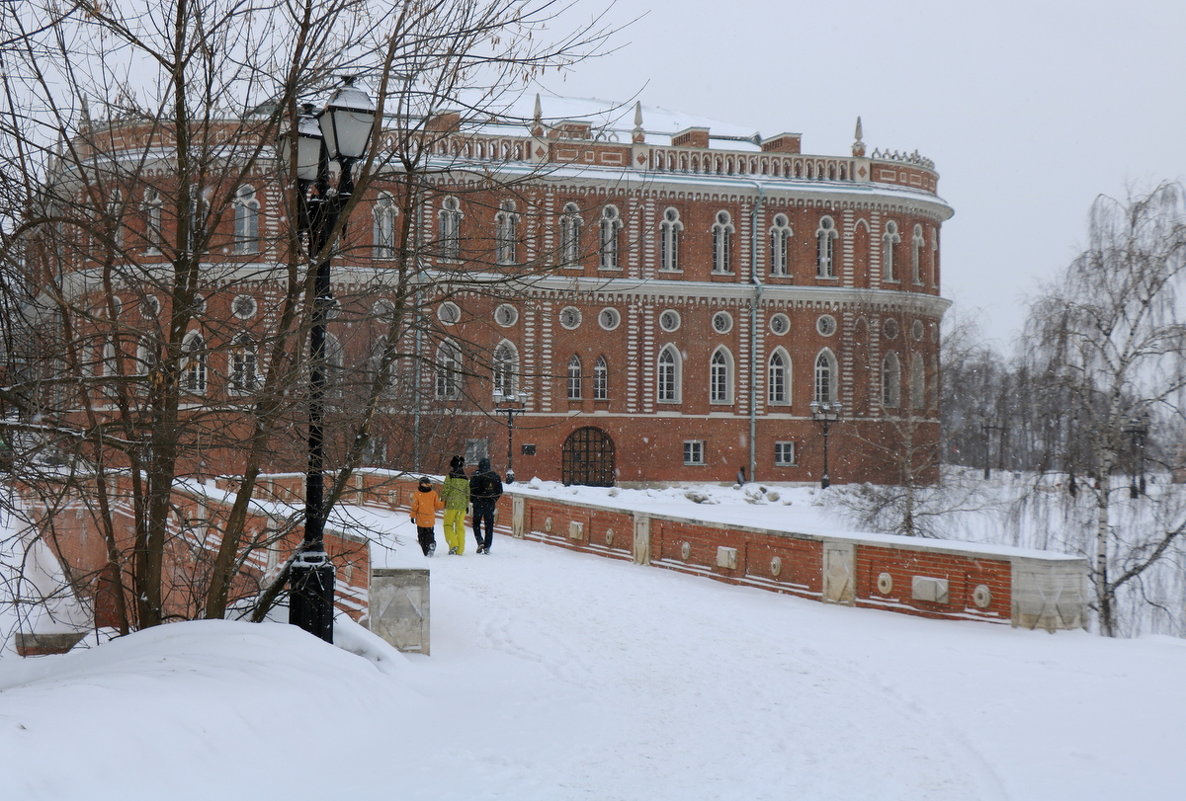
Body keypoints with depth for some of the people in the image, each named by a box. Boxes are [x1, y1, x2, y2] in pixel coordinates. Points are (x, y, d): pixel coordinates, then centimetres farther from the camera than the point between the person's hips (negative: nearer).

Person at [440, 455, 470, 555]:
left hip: (451, 504, -4)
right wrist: (467, 505, 19)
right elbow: (468, 493, 10)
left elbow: (445, 490, -7)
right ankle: (460, 550, 9)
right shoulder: (466, 478, 6)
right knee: (460, 527, 9)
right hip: (462, 505, 4)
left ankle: (453, 544, -8)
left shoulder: (449, 476, -8)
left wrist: (442, 501, 7)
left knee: (448, 525, 9)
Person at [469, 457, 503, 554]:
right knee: (489, 525, 9)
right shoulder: (495, 476, 4)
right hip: (490, 504, 3)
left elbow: (472, 490, -13)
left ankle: (480, 541, -9)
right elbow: (500, 492, 7)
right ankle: (487, 547, 7)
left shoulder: (476, 475, -8)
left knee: (476, 523, 12)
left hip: (478, 503, -3)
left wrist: (472, 500, 3)